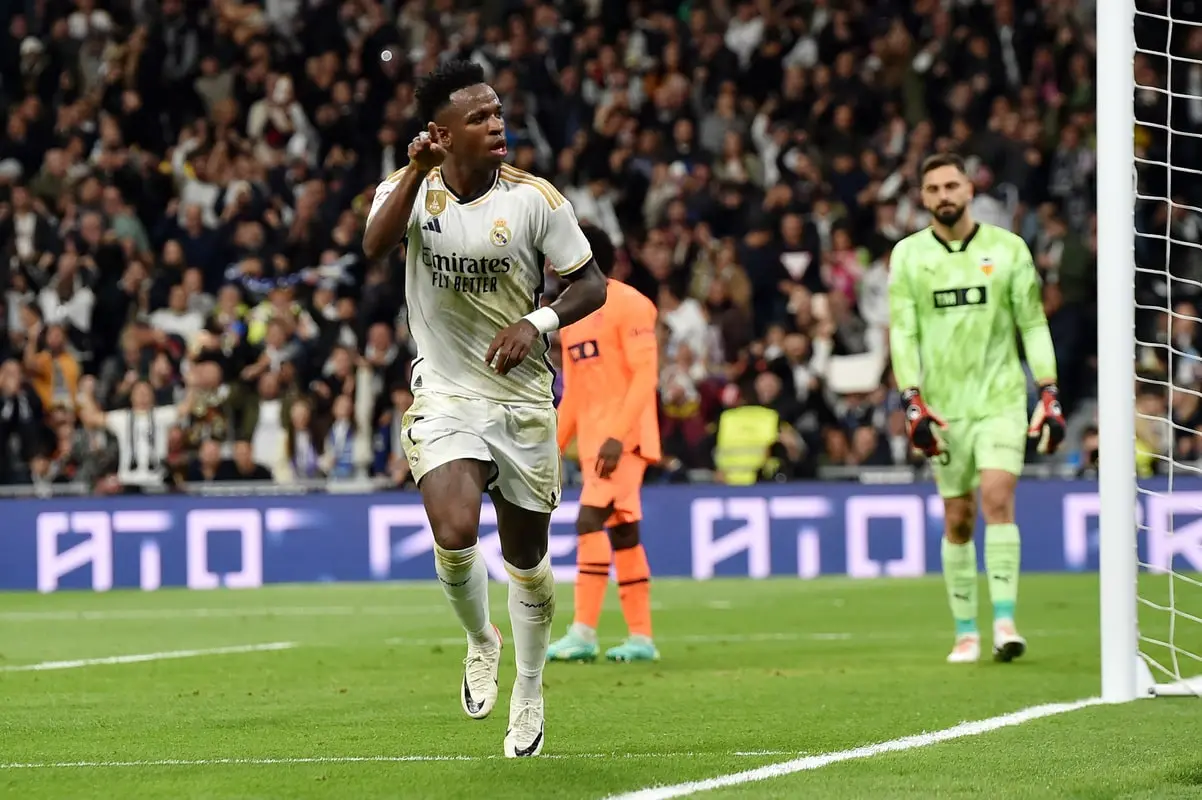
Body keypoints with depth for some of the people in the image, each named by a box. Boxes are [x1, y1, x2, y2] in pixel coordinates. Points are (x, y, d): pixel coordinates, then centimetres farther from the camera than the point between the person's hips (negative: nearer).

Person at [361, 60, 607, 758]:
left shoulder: (535, 198, -7)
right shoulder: (409, 189, -6)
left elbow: (591, 283, -1)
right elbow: (375, 245, -26)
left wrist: (539, 321, -18)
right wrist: (418, 171, -36)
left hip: (523, 398, 1)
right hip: (443, 395, -1)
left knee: (527, 557, 10)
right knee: (454, 533, -24)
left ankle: (529, 693, 33)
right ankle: (481, 641, 8)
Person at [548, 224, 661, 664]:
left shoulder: (627, 305, -9)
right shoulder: (569, 315, 16)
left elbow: (645, 376, -16)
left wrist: (617, 436, -24)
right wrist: (554, 449, 14)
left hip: (623, 437, -8)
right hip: (593, 440, 8)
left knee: (590, 521, -17)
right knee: (622, 533, 8)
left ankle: (583, 632, -19)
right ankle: (641, 638, 10)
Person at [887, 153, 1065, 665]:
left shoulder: (1007, 248, 3)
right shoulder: (908, 254, 4)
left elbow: (1033, 325, 5)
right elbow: (902, 332, 1)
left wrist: (1049, 396, 0)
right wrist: (912, 401, -10)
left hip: (1001, 398, -1)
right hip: (944, 406, 1)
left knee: (997, 499, -17)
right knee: (957, 520, 3)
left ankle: (1004, 622, -20)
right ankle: (965, 632, 12)